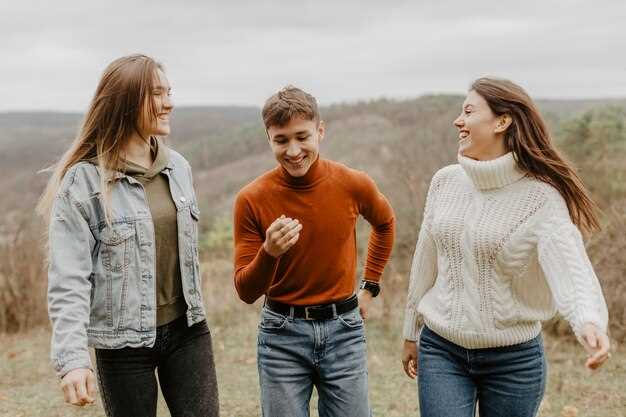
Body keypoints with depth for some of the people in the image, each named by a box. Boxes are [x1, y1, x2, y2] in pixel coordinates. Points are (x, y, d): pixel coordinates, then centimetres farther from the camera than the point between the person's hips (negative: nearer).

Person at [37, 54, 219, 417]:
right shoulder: (82, 182, -13)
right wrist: (73, 358, -24)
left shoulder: (178, 167, 5)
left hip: (187, 331, 5)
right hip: (125, 343, -4)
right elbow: (68, 281, -16)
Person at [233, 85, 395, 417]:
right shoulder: (251, 199, -11)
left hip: (343, 330, 1)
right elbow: (246, 292, -7)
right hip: (282, 335, -1)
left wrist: (370, 287, 15)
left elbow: (385, 224, 17)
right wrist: (269, 253, -26)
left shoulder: (354, 185, -7)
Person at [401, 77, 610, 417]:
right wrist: (411, 332, 17)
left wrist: (590, 322, -47)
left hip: (514, 362, -3)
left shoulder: (541, 197, -13)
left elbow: (571, 268, -28)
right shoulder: (445, 181, 1)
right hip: (441, 351, 3)